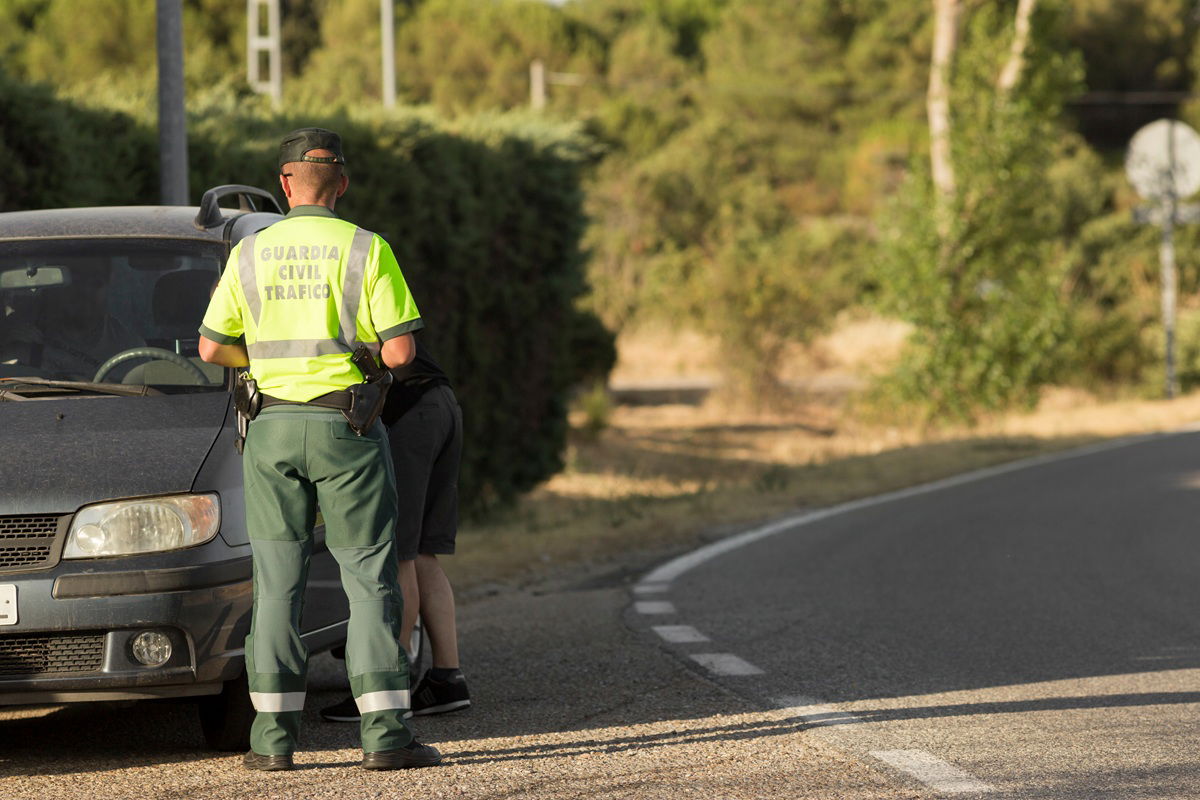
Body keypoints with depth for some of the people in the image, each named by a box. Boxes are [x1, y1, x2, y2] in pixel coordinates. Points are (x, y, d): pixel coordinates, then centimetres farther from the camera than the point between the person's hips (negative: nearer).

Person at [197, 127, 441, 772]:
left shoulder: (250, 253, 3)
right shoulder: (366, 251, -6)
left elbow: (212, 348, 5)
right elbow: (400, 350, -10)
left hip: (273, 428, 3)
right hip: (346, 428, -2)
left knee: (278, 585, 6)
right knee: (370, 581, 0)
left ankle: (273, 737, 3)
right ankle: (384, 735, -6)